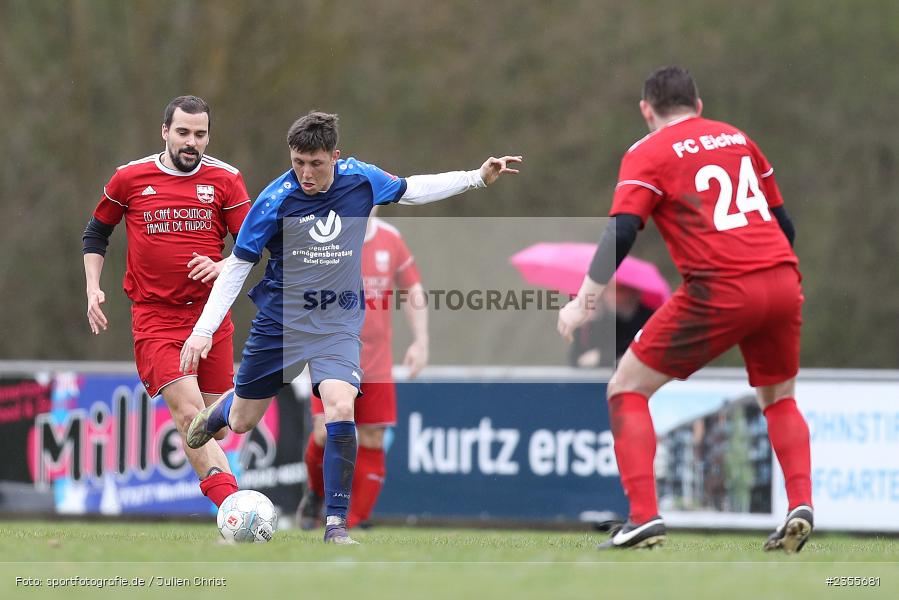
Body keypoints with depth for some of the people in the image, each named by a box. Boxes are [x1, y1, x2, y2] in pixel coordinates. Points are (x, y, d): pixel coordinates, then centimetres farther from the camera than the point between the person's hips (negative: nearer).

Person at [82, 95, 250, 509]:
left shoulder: (225, 180, 3)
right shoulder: (130, 178, 2)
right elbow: (95, 233, 15)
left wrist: (223, 267, -14)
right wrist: (93, 289, 5)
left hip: (211, 315, 3)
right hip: (154, 317, -3)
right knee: (189, 412, -19)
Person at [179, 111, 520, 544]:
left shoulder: (361, 180, -9)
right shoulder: (275, 200, -17)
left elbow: (411, 190, 13)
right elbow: (237, 265, -9)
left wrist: (479, 177, 9)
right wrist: (203, 331, -14)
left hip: (337, 325, 1)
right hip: (279, 321, -1)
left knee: (340, 411, -23)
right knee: (241, 422, 11)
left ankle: (335, 523, -16)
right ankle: (220, 410, 51)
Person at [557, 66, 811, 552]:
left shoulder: (647, 155, 5)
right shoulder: (737, 138, 20)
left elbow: (621, 232, -8)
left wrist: (584, 301, -9)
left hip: (719, 291, -5)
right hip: (782, 281, 5)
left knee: (626, 390, 8)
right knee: (779, 398, 26)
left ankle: (644, 517, -6)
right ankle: (800, 504, 5)